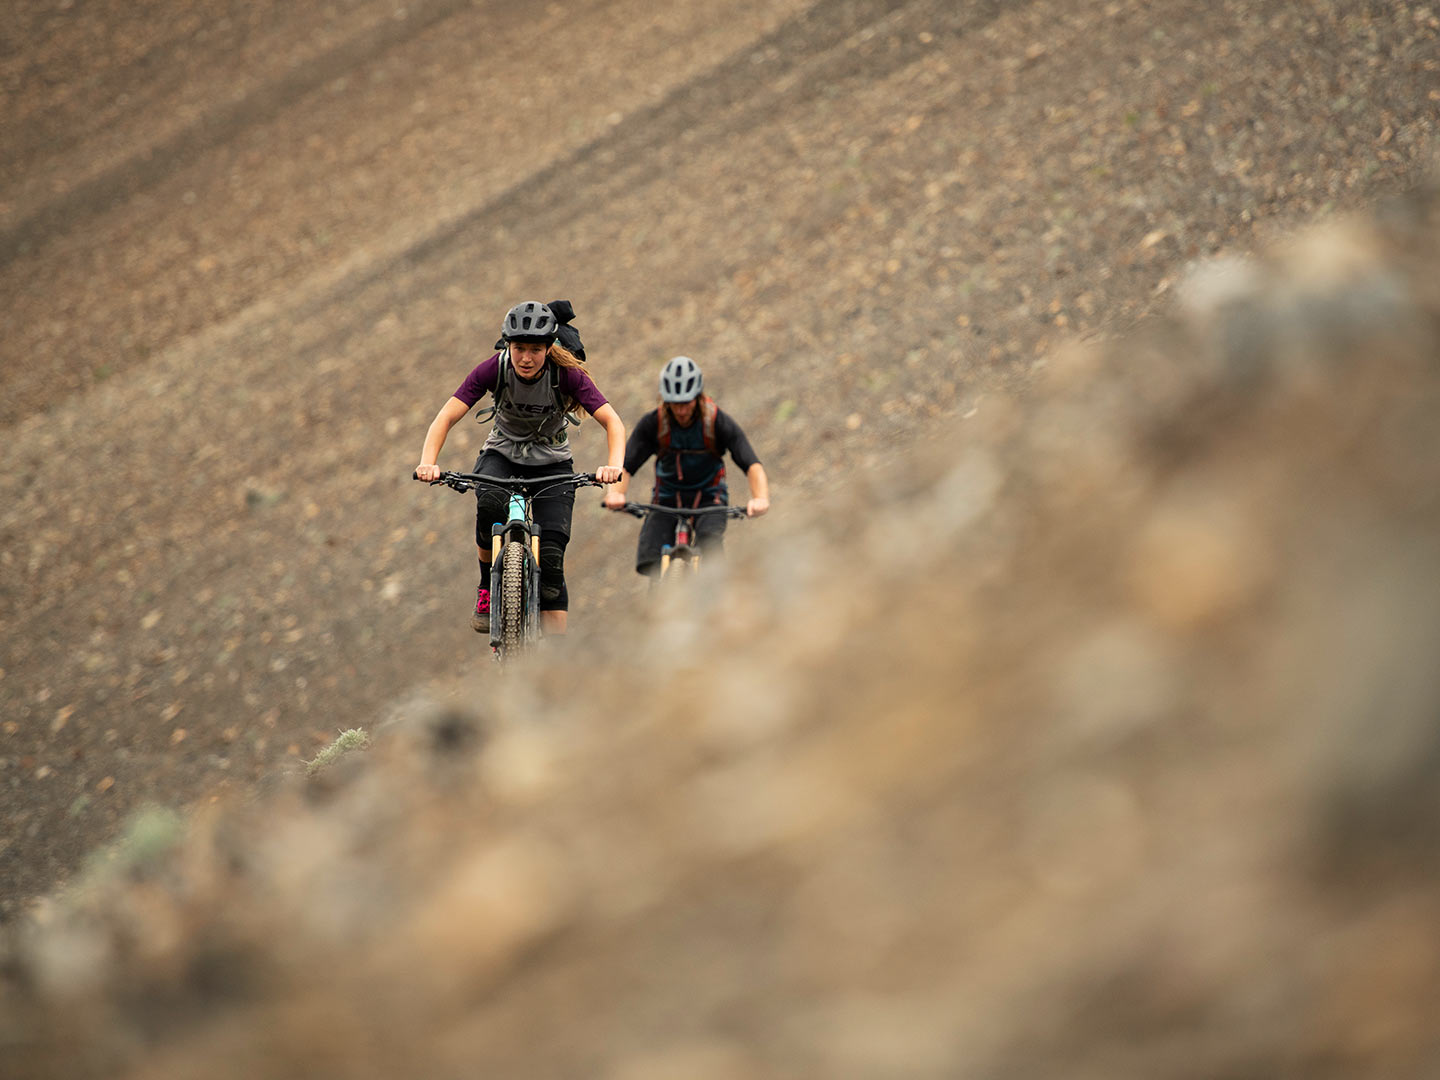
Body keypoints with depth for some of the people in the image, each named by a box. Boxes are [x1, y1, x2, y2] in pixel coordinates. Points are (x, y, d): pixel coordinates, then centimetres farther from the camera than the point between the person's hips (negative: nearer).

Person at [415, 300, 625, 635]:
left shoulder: (566, 375, -23)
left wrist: (614, 466, -49)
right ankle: (488, 588, -10)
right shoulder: (495, 369, -21)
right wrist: (428, 463, -43)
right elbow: (447, 416, -26)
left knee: (551, 560, -16)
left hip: (552, 462, 0)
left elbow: (612, 421, -29)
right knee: (490, 504, -35)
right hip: (502, 455, 0)